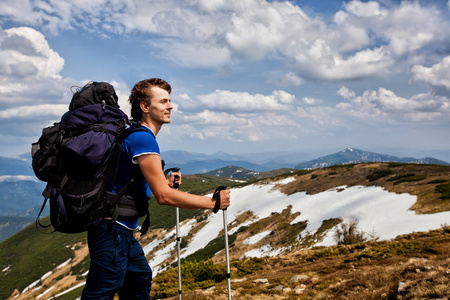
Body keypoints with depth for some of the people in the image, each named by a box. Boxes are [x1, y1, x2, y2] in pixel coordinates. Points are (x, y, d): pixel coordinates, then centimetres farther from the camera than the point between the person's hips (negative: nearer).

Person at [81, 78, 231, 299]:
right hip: (112, 230, -11)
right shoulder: (142, 138, -18)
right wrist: (212, 202, -17)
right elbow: (163, 196, -23)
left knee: (140, 279, 23)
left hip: (123, 231, 11)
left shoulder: (135, 135, 14)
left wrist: (165, 182, 11)